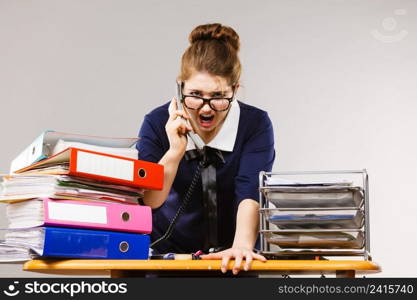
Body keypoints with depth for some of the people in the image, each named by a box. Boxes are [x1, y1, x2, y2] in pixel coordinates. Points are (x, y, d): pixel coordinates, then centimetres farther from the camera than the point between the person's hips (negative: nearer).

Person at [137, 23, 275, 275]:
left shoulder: (255, 124, -11)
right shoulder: (157, 123, -9)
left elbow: (251, 193, -22)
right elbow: (146, 201, -13)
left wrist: (242, 245, -39)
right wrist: (175, 151, -26)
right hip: (170, 251, 0)